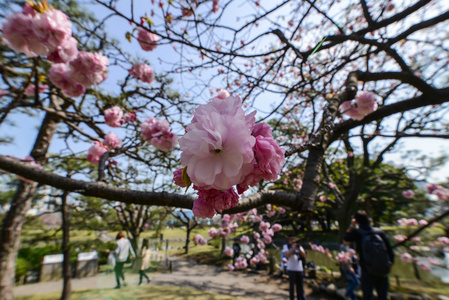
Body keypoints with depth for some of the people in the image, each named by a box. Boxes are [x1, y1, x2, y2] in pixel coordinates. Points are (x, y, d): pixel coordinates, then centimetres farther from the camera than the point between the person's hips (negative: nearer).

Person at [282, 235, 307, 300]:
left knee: (300, 285, 11)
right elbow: (287, 255, -14)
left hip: (300, 269, 3)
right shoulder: (286, 246, -1)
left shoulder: (299, 246, 10)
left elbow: (304, 256, 2)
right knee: (292, 285, 1)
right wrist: (293, 248, -18)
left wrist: (299, 249, -13)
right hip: (291, 269, -3)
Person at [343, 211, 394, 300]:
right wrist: (390, 262, 11)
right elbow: (390, 250, -2)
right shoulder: (379, 231, -3)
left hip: (367, 272, -3)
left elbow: (345, 238, 7)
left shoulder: (357, 233, -11)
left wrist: (352, 226, 8)